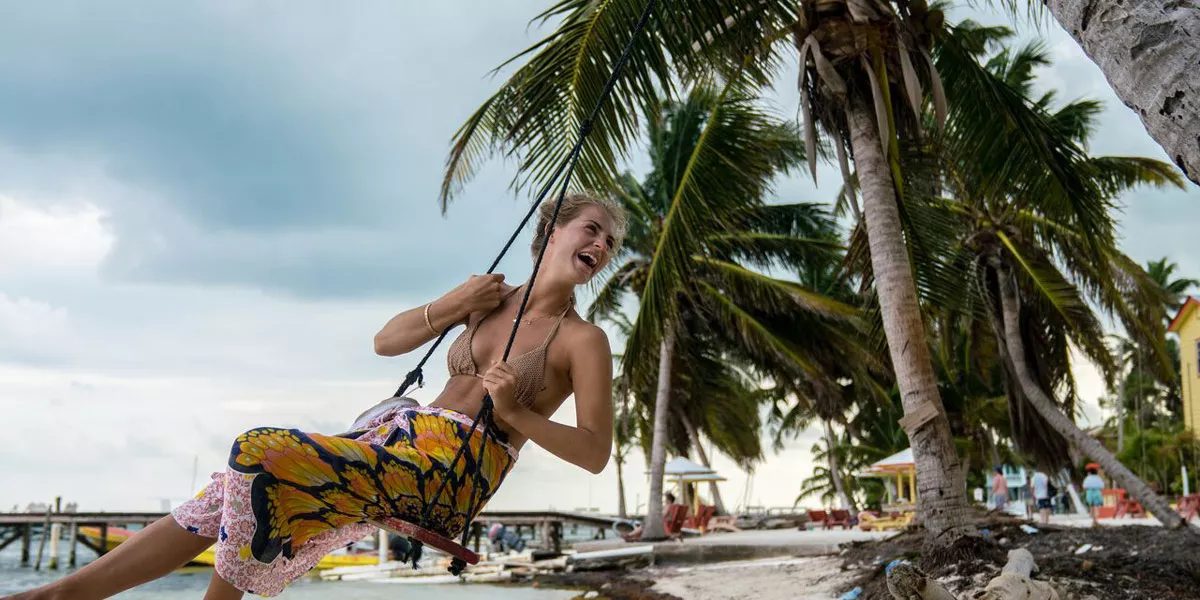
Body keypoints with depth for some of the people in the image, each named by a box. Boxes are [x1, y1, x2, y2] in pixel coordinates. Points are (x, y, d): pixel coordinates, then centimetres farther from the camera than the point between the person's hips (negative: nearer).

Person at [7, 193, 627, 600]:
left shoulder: (584, 340, -1)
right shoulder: (493, 296, 14)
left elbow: (595, 452, -7)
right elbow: (386, 341, 16)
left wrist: (514, 413, -18)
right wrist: (451, 306, -1)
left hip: (460, 466, -6)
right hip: (403, 432, 6)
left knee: (267, 456, -23)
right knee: (231, 497, -3)